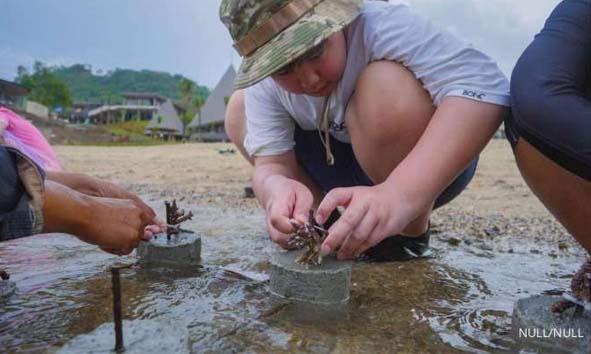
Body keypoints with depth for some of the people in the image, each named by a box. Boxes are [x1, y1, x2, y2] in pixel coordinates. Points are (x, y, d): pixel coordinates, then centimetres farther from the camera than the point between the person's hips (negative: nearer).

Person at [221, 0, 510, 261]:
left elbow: (485, 86, -41)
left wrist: (401, 195, -54)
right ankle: (327, 228, 1)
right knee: (239, 110, -3)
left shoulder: (378, 25, -29)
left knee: (388, 86, -35)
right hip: (347, 173, 5)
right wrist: (276, 187, -43)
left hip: (435, 168, -4)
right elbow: (271, 164, -19)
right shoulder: (265, 83, -13)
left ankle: (411, 239, -13)